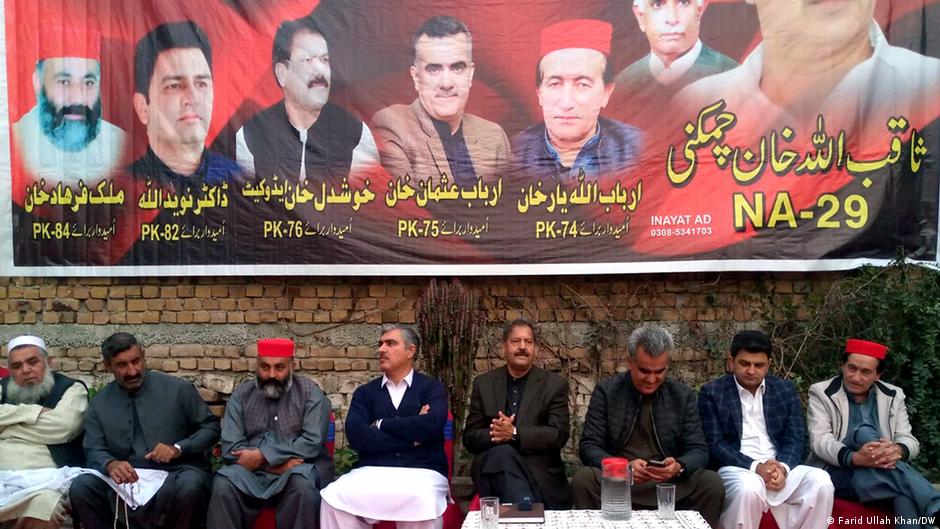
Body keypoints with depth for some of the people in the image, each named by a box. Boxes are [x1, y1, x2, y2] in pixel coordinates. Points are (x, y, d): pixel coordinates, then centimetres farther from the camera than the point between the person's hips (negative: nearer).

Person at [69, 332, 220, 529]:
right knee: (80, 487, -25)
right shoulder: (99, 404, 11)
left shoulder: (178, 389, 1)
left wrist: (178, 448, -14)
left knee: (188, 486, -37)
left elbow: (211, 427, 4)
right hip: (127, 479, 2)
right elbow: (94, 451, 7)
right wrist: (110, 464, -18)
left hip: (177, 473, -2)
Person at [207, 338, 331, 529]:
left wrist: (261, 455, -16)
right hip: (253, 472, 2)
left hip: (299, 469, -2)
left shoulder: (310, 392, 0)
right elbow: (231, 448, -2)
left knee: (302, 482, -34)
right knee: (223, 483, -28)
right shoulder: (241, 395, 7)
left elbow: (312, 442, -11)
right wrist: (278, 463, -15)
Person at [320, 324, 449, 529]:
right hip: (372, 472, 2)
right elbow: (356, 435, -2)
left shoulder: (432, 388, 9)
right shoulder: (365, 392, 16)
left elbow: (430, 426, -12)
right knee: (334, 496, -27)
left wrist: (380, 424, -1)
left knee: (422, 500, -36)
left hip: (421, 472, -2)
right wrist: (410, 439, -5)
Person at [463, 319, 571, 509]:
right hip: (494, 465, 3)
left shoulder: (555, 384, 4)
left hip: (540, 473, -3)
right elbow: (470, 437, 5)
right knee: (502, 452, -32)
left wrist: (515, 433, -21)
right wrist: (494, 434, -18)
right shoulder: (483, 383, 8)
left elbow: (559, 435, -6)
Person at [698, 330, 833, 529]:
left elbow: (795, 438, 6)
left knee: (820, 481, -24)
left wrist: (782, 467, -15)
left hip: (780, 466, 4)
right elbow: (715, 444, -5)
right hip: (737, 468, -3)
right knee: (748, 488, -35)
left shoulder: (785, 389, 12)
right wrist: (755, 466, -19)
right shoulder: (712, 392, 1)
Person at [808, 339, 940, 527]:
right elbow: (820, 440, -11)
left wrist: (898, 451, -25)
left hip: (882, 474, 2)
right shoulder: (821, 393, 2)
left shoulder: (894, 395, 14)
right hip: (838, 473, -2)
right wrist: (854, 458, -33)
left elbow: (908, 439, 3)